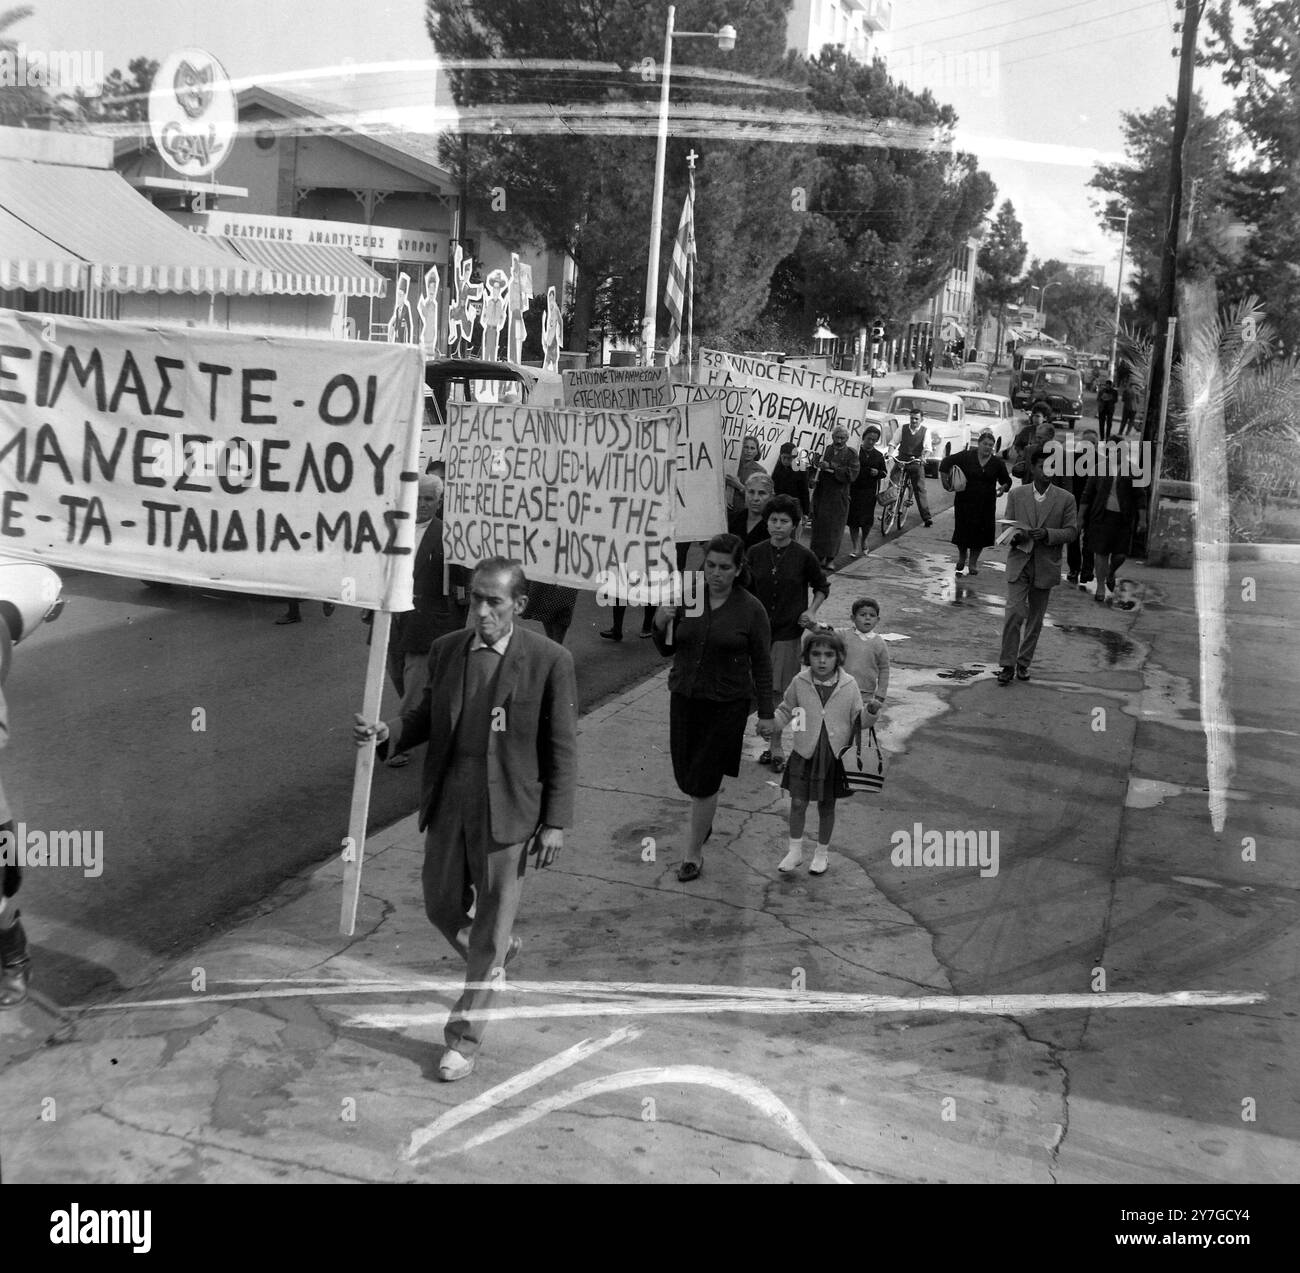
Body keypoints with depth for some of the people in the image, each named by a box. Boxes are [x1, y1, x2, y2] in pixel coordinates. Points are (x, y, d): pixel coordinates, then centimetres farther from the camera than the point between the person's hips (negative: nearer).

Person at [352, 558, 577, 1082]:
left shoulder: (549, 660, -11)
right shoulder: (444, 650, 2)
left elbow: (562, 748, -7)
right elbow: (427, 717, 13)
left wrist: (555, 822, -9)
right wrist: (386, 731, -8)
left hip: (507, 811, -4)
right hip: (446, 805, 4)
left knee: (491, 927, 4)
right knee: (442, 908, 16)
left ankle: (464, 1038, 20)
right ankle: (494, 957, 48)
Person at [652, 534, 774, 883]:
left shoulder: (750, 609, -8)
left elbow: (761, 665, -3)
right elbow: (667, 649, 7)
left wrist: (766, 714, -2)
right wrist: (660, 624, -15)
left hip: (727, 703, -4)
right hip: (684, 697, 4)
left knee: (704, 781, -2)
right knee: (685, 775, 12)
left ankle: (694, 852, 15)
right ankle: (705, 820, 44)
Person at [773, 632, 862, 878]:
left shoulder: (849, 686, -7)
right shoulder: (800, 683, -5)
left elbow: (858, 720, 3)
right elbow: (786, 710, 7)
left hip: (834, 755, 0)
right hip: (805, 753, 0)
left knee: (827, 806, 12)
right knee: (798, 802, 0)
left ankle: (822, 853, 30)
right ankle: (795, 850, 19)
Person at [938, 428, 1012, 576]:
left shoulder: (997, 463, 1)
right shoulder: (966, 456, -5)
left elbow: (1007, 480, 10)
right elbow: (946, 462, 0)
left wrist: (1003, 488, -11)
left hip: (986, 505, 1)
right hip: (965, 502, -1)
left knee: (980, 533, 2)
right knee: (963, 530, 3)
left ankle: (973, 562, 19)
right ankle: (962, 557, 31)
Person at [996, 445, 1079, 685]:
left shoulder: (1065, 499, 1)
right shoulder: (1016, 495, 3)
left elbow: (1072, 531, -1)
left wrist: (1047, 534, -18)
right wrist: (1016, 536, -17)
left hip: (1046, 566, 1)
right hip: (1019, 563, -1)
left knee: (1035, 618, 9)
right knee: (1014, 612, -13)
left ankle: (1023, 663, 23)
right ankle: (1008, 664, -4)